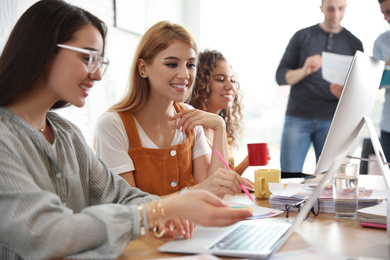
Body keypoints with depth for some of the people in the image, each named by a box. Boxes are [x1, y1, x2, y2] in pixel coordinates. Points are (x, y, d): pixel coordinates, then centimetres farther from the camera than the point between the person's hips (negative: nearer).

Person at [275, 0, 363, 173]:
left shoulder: (354, 44, 11)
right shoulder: (302, 37, 8)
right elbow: (281, 76, 3)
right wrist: (304, 71, -17)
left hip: (332, 120, 1)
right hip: (297, 118, -1)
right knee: (288, 178, -5)